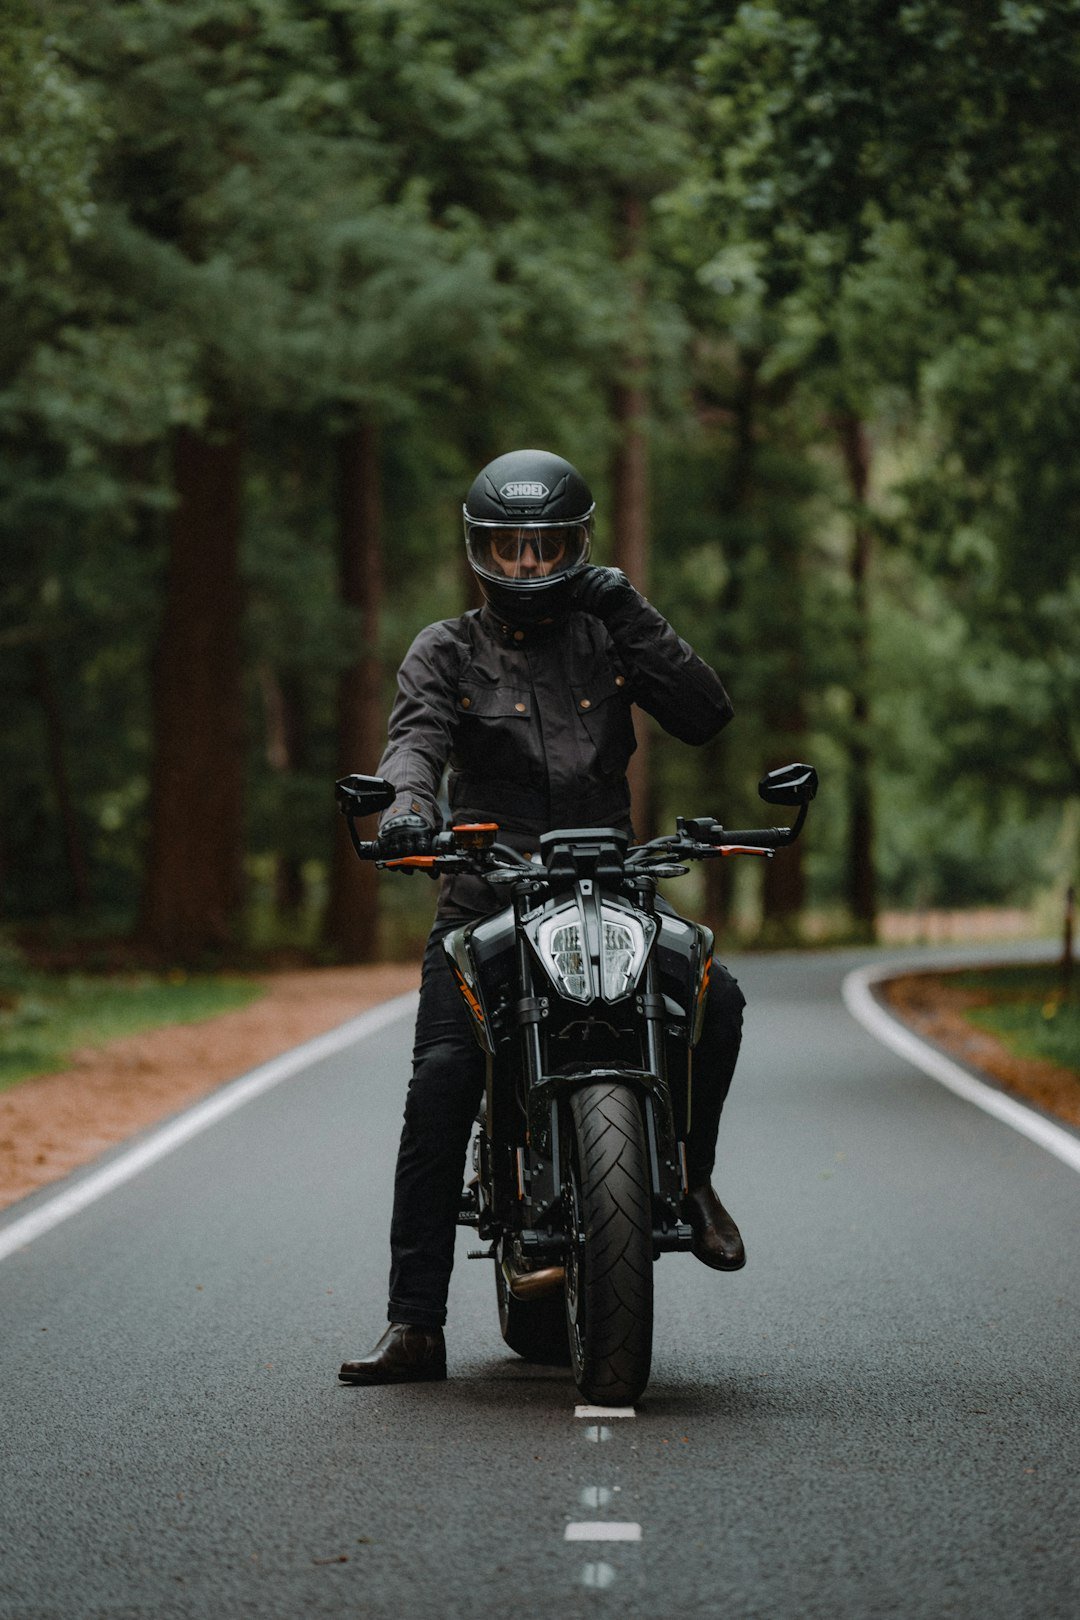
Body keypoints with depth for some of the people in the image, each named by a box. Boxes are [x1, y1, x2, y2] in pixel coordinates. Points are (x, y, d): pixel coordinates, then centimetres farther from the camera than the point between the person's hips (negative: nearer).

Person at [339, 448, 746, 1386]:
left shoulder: (607, 637, 12)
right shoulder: (448, 652, 8)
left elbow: (706, 717, 1)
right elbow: (417, 736, -11)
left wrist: (634, 619, -8)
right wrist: (407, 803, -34)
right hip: (485, 895, -1)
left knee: (716, 999, -24)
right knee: (440, 1085, -17)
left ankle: (690, 1174, 5)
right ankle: (416, 1326, -14)